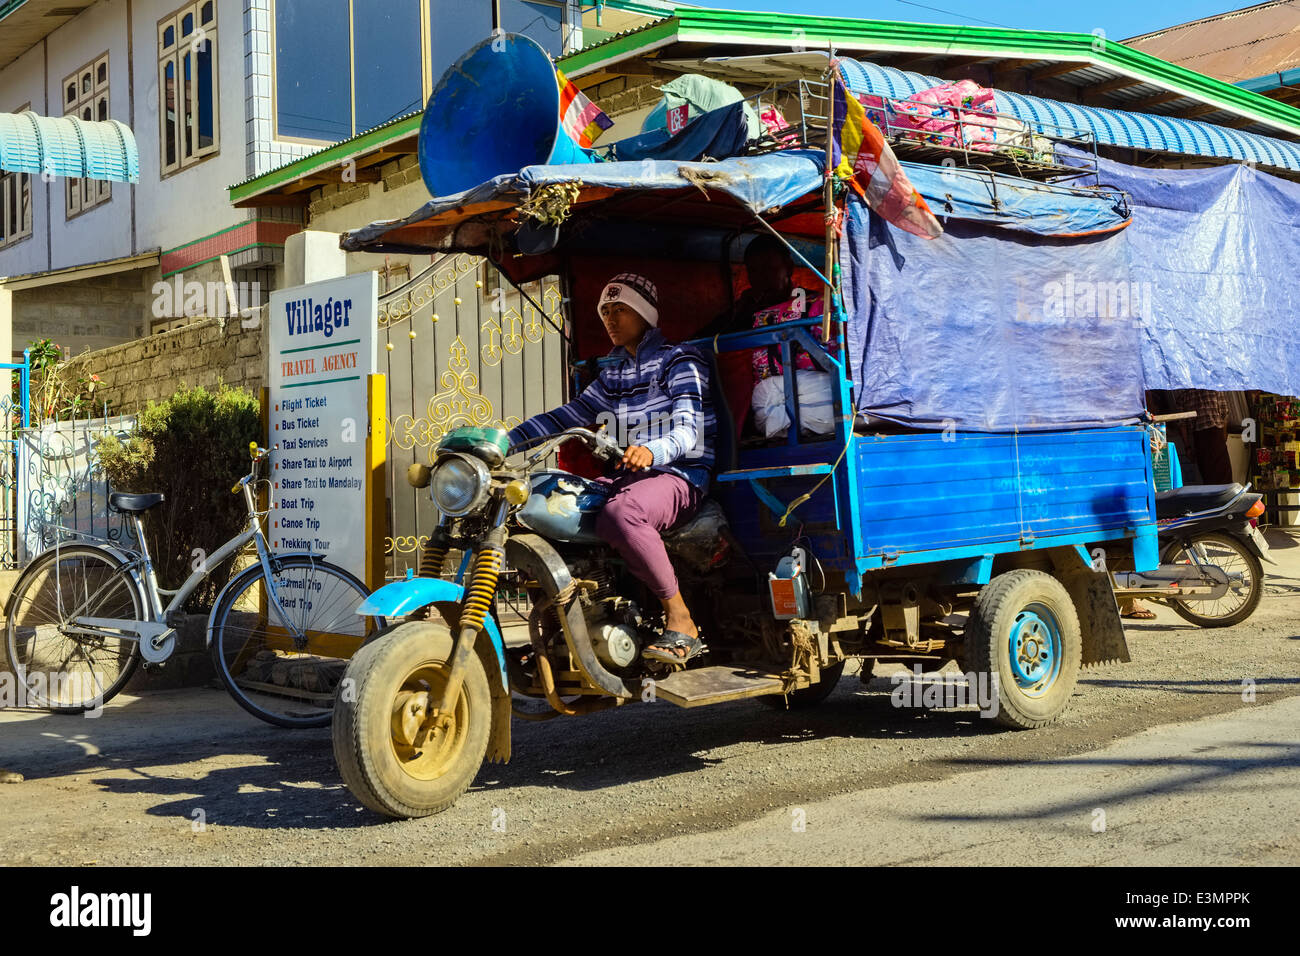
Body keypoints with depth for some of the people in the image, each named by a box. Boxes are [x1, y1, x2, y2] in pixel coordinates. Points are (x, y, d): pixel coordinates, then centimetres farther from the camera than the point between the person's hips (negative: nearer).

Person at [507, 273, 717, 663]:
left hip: (680, 475, -8)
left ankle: (680, 620, -28)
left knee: (620, 514, -39)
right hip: (631, 475, 8)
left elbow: (689, 430, -15)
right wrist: (504, 441, 8)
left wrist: (653, 451, -38)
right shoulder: (613, 375, 23)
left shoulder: (678, 360, -1)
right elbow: (567, 415, 20)